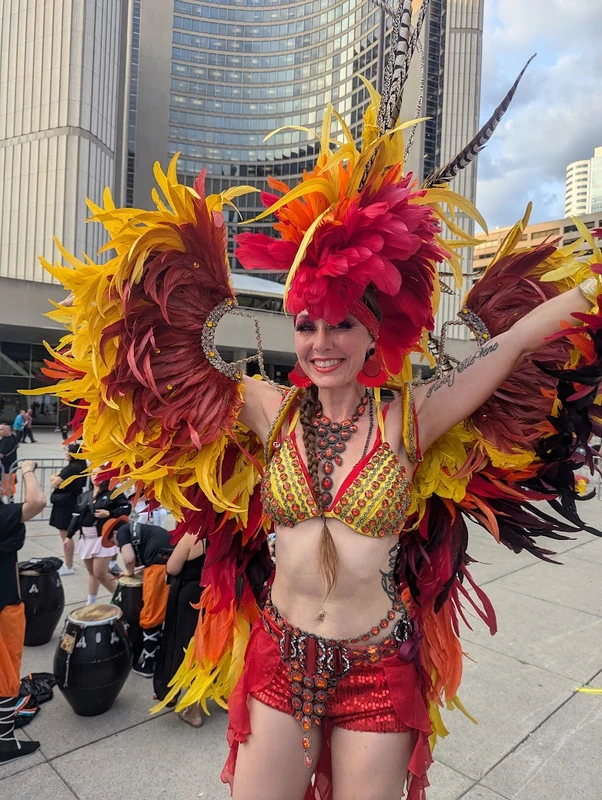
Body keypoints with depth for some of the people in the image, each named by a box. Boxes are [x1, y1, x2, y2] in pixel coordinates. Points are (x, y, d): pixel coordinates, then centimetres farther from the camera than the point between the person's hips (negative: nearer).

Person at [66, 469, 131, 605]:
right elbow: (76, 516, 12)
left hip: (103, 538, -6)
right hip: (86, 538, 6)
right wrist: (69, 535, 9)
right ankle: (90, 603, 27)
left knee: (100, 573, -7)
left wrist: (109, 513, -17)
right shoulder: (84, 496, 12)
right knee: (91, 572, 16)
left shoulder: (113, 492, -5)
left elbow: (126, 508, -9)